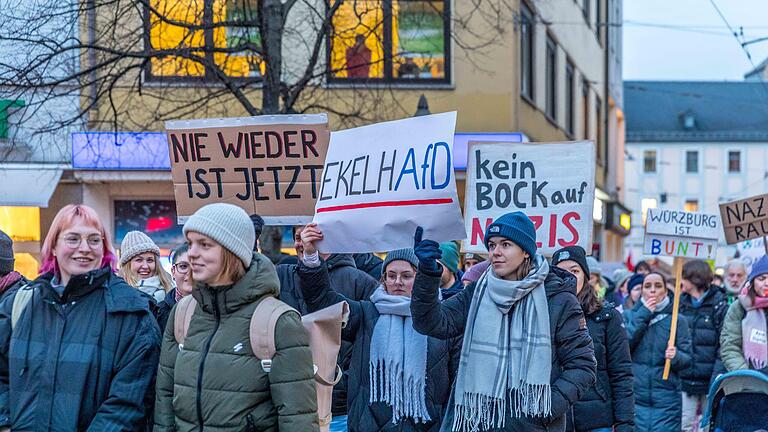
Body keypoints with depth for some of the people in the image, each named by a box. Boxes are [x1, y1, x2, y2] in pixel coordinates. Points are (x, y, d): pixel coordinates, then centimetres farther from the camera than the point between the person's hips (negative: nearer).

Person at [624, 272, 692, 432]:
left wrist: (676, 356, -20)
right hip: (635, 398, 0)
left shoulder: (678, 320, 7)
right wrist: (642, 316, -8)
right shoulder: (629, 316, 9)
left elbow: (688, 359, 3)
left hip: (667, 400, 0)